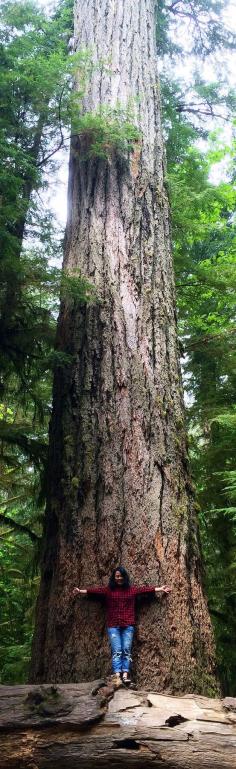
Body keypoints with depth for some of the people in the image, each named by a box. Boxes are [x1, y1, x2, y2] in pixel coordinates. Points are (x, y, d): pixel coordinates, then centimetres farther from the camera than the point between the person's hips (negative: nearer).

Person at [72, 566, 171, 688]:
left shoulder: (132, 589, 7)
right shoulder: (108, 590, 5)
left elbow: (145, 589, 3)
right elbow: (95, 590, -1)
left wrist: (160, 589, -1)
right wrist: (81, 591, -7)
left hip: (128, 625, 1)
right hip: (113, 626, -1)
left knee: (127, 650, -4)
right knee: (117, 651, -6)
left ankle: (125, 675, -6)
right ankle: (117, 676, -12)